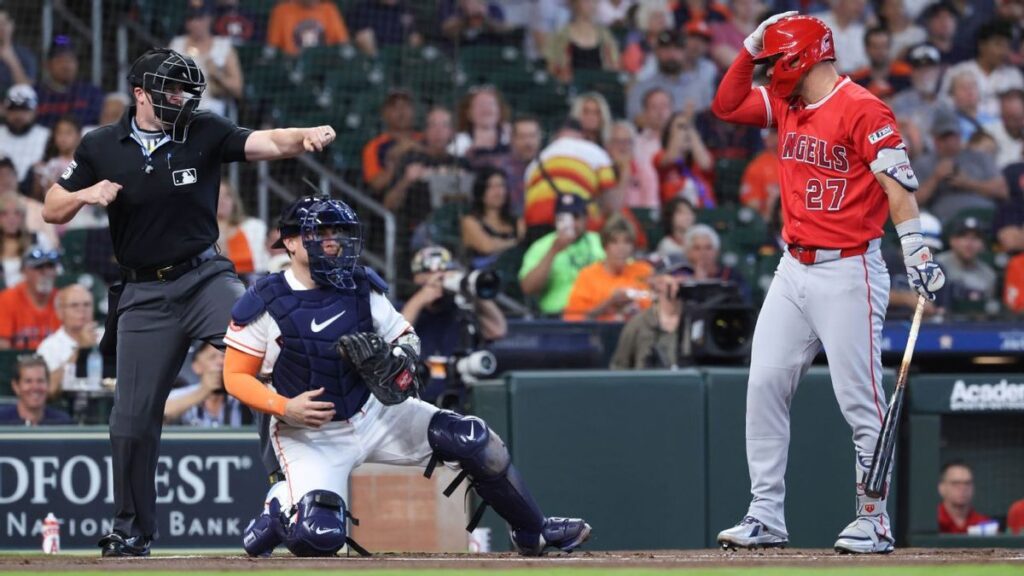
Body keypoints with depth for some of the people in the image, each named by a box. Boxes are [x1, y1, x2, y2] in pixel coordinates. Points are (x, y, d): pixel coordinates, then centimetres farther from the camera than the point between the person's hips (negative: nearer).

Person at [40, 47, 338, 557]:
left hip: (205, 277, -1)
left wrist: (305, 138, -37)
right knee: (133, 415, 2)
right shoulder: (101, 147, 1)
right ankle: (131, 530, 16)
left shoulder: (204, 133, -2)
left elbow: (268, 144, -16)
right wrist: (86, 194, -14)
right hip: (144, 294, 1)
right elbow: (52, 210, 7)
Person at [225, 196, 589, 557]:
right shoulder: (264, 304, -13)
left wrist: (399, 359, -16)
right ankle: (281, 506, 11)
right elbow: (236, 377, -8)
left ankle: (532, 532, 9)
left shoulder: (362, 287, -1)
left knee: (473, 441, -11)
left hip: (375, 413, 4)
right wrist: (285, 408, -24)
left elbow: (406, 337, 8)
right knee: (320, 535, -27)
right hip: (310, 436, -4)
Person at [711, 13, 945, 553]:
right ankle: (766, 516, 6)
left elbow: (897, 184, -18)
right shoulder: (785, 104, 12)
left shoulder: (863, 110, -12)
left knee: (861, 400, -5)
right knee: (765, 385, 3)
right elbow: (726, 106, 20)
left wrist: (915, 251, -27)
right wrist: (750, 48, 8)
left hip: (848, 271, -8)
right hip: (794, 270, 8)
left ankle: (874, 522, 1)